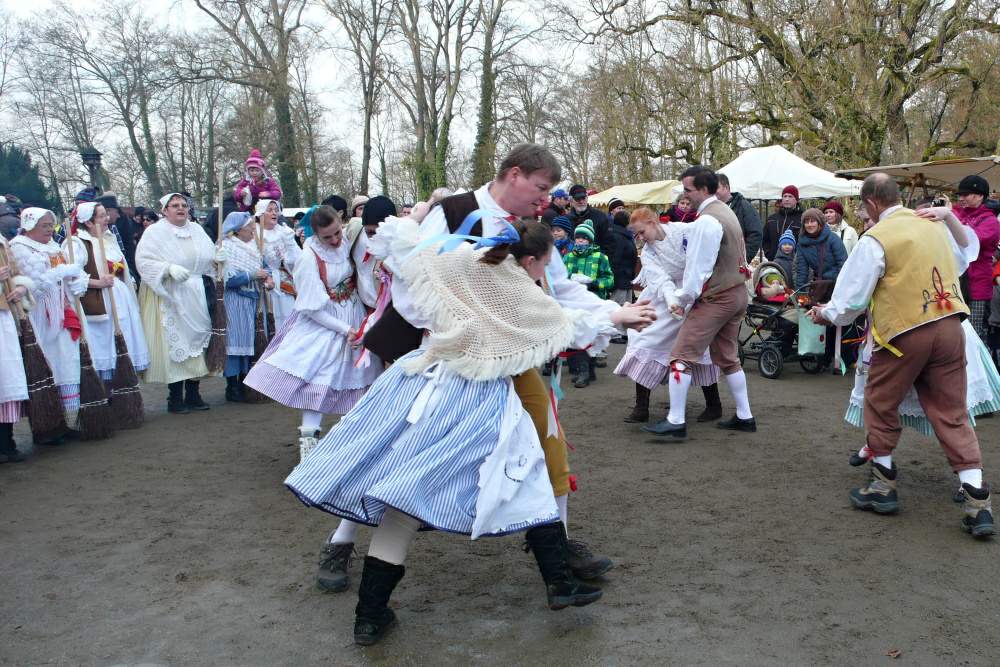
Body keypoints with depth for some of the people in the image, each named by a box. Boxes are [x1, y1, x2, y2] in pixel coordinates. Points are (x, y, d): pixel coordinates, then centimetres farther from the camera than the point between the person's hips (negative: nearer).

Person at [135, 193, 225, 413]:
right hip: (169, 298, -5)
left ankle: (193, 394, 17)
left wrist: (218, 258, -2)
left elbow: (207, 257, 21)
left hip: (196, 297, 5)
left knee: (197, 339, 7)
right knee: (174, 344, -5)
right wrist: (169, 268, -25)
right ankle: (175, 398, 5)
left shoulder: (196, 230, 13)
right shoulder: (155, 232, -4)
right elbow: (143, 261, -12)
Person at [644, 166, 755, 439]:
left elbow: (699, 266, -19)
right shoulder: (726, 212, 12)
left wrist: (683, 299, -7)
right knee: (728, 357, 18)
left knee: (682, 356, -6)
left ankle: (676, 421, -5)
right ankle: (744, 417, 23)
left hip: (715, 298, -10)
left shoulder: (707, 220, -19)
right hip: (737, 293, 10)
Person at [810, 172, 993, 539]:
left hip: (904, 333, -5)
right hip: (949, 326, 5)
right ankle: (978, 504, 5)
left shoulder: (875, 238, -11)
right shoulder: (933, 223, 8)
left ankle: (883, 486, 24)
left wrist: (826, 314, 12)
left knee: (880, 403, 15)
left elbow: (851, 298, -7)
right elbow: (958, 264, 27)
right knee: (952, 414, 9)